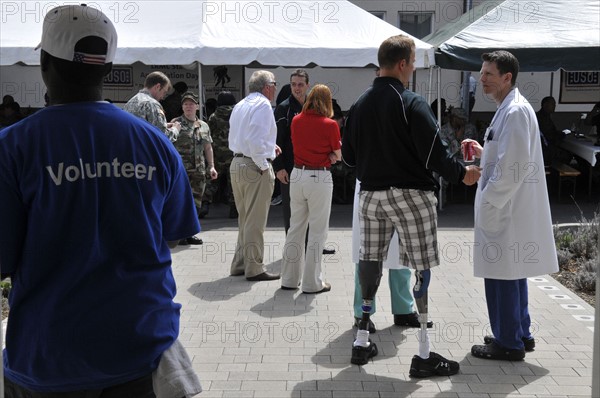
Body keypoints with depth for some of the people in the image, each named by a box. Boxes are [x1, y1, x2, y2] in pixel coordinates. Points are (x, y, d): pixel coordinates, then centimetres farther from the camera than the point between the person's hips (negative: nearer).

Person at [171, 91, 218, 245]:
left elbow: (208, 148, 20)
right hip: (180, 169, -5)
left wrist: (211, 166, 12)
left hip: (198, 170, 5)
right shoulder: (176, 123, 0)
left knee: (195, 203, 8)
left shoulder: (204, 126, 16)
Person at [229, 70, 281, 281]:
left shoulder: (240, 105, 17)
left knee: (244, 219, 17)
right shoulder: (262, 104, -10)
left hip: (237, 163, 9)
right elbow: (256, 139, -22)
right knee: (256, 221, -2)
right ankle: (254, 268, 3)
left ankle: (239, 264, 24)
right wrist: (264, 165, -15)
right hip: (255, 166, -9)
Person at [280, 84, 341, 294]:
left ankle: (289, 279, 21)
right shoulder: (330, 125, -9)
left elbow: (295, 145, 12)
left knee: (295, 228, 14)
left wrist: (324, 157, 6)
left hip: (297, 175, 5)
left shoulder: (296, 120, 4)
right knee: (317, 232, 3)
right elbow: (337, 155, -1)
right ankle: (311, 283, 7)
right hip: (320, 178, -5)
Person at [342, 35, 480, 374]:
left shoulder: (360, 105, 7)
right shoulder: (412, 104, -12)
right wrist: (462, 174, 1)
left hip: (371, 193, 6)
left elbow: (349, 155, 12)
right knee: (420, 268, 1)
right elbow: (435, 153, -16)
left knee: (370, 263, 13)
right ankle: (424, 356, 6)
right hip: (410, 194, -6)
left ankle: (362, 342, 22)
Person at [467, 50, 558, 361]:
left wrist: (489, 202, -19)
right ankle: (520, 335, 29)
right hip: (506, 206, 10)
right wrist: (483, 153, 11)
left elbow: (515, 165, -23)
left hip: (505, 208, -10)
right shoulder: (508, 109, 15)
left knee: (502, 273, -2)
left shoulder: (515, 111, -17)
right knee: (511, 273, 18)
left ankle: (508, 343, 9)